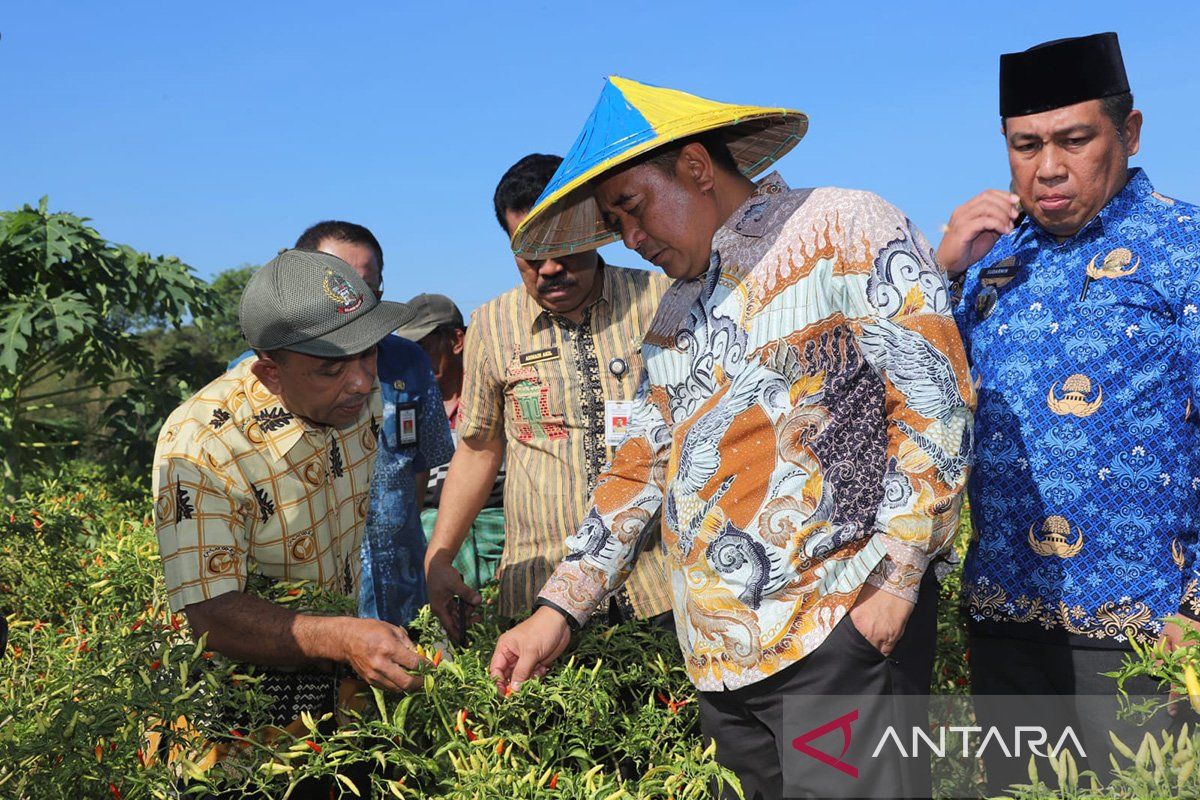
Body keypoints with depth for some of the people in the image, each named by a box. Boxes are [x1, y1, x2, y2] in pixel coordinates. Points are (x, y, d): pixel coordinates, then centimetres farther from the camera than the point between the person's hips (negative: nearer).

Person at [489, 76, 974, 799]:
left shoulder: (843, 230, -3)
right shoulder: (674, 317, 19)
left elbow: (937, 399, -10)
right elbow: (642, 468, 18)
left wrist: (894, 578, -14)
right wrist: (559, 609, 9)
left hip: (840, 633, -7)